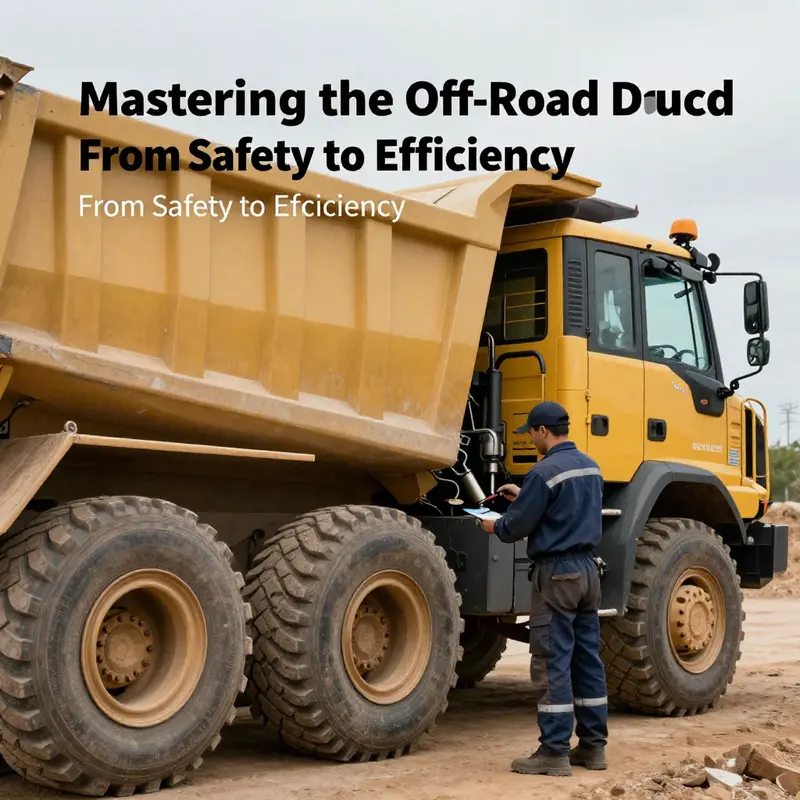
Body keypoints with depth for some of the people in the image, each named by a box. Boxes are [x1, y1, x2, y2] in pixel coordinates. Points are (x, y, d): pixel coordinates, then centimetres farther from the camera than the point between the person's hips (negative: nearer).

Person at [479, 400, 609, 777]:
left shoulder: (544, 471, -16)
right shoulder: (590, 467, 11)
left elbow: (518, 526, -13)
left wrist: (495, 526, 8)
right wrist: (524, 497, 25)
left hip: (556, 573, -8)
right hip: (587, 569, 9)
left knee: (552, 664, -4)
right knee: (588, 660, 11)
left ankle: (554, 752, -3)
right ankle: (593, 746, 15)